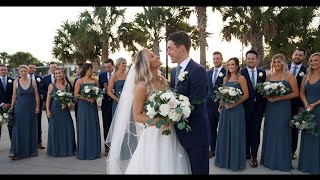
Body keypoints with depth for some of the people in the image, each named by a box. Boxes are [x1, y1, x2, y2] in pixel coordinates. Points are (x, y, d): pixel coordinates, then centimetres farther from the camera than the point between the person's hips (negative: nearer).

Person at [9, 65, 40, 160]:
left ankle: (31, 150, 20)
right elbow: (14, 96, 5)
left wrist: (37, 106, -5)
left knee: (31, 130, 8)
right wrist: (11, 108, 5)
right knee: (18, 130, -2)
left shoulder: (33, 81, 0)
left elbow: (36, 95, 1)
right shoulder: (16, 82, 1)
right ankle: (14, 152, 2)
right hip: (19, 108, -1)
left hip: (31, 108, 1)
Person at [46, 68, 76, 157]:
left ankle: (68, 149, 15)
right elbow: (48, 99, 0)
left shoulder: (67, 85, 6)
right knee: (55, 129, 2)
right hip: (55, 110, -2)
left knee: (67, 129, 2)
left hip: (65, 110, 2)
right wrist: (48, 110, -7)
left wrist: (67, 102, -7)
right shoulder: (51, 85, 1)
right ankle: (56, 150, 14)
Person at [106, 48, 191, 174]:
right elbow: (137, 116, -11)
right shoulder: (142, 86, -14)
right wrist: (159, 121, -21)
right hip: (154, 135, -6)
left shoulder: (163, 80, 4)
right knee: (155, 168, 6)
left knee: (171, 166, 15)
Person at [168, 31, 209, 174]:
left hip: (195, 132, -7)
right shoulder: (175, 71, 9)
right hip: (180, 131, 8)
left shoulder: (198, 70, -18)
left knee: (198, 169, 9)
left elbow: (196, 105, -22)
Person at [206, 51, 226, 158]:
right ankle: (213, 149, 24)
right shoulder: (208, 73, 11)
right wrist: (206, 100, 10)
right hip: (210, 104, 5)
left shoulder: (227, 72, -8)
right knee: (211, 128, 12)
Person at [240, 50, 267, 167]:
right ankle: (246, 153, 28)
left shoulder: (262, 73, 5)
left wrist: (264, 107, 2)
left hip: (258, 107, 2)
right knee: (246, 130, 12)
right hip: (245, 107, -2)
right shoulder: (241, 73, -6)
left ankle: (254, 156, 18)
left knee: (256, 131, 7)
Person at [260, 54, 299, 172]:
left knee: (281, 133, 1)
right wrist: (268, 96, -6)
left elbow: (296, 93, -8)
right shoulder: (269, 76, 9)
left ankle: (281, 161, 17)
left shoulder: (289, 76, -4)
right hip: (270, 108, 4)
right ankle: (269, 159, 22)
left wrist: (278, 98, -16)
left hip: (283, 108, -4)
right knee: (269, 133, 8)